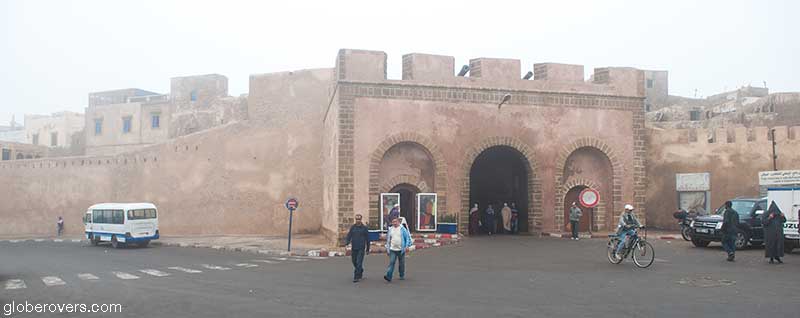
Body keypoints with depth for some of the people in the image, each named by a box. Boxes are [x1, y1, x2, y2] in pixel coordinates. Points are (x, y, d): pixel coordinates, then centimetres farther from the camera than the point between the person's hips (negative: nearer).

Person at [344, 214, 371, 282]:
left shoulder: (364, 228, -1)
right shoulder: (352, 227, 6)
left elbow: (367, 239, 4)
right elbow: (349, 235, 1)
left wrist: (368, 249, 5)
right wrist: (346, 242, -19)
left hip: (361, 248, -3)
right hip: (353, 248, 3)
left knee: (359, 263, -9)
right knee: (354, 262, 12)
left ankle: (356, 277, -6)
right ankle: (361, 272, 36)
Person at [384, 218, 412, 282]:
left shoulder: (402, 229, -3)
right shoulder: (390, 229, 7)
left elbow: (408, 237, -2)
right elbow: (388, 239, 15)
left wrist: (407, 246, -12)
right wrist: (387, 249, 14)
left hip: (401, 250, -2)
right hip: (392, 250, 2)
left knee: (401, 263, 10)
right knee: (391, 263, -10)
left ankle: (402, 276, 26)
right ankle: (388, 277, -16)